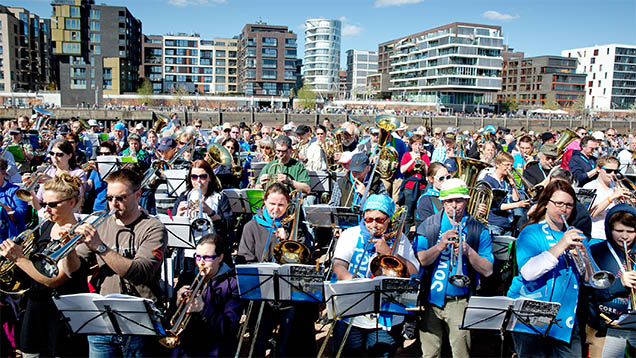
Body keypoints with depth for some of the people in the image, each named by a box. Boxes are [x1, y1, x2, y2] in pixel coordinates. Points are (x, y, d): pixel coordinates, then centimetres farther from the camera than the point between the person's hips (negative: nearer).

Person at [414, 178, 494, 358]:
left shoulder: (478, 230, 2)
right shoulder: (428, 226, 3)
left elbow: (487, 271, -3)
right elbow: (419, 260, -8)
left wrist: (468, 251, -19)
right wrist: (440, 246, -23)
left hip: (460, 301, -1)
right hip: (430, 299, 1)